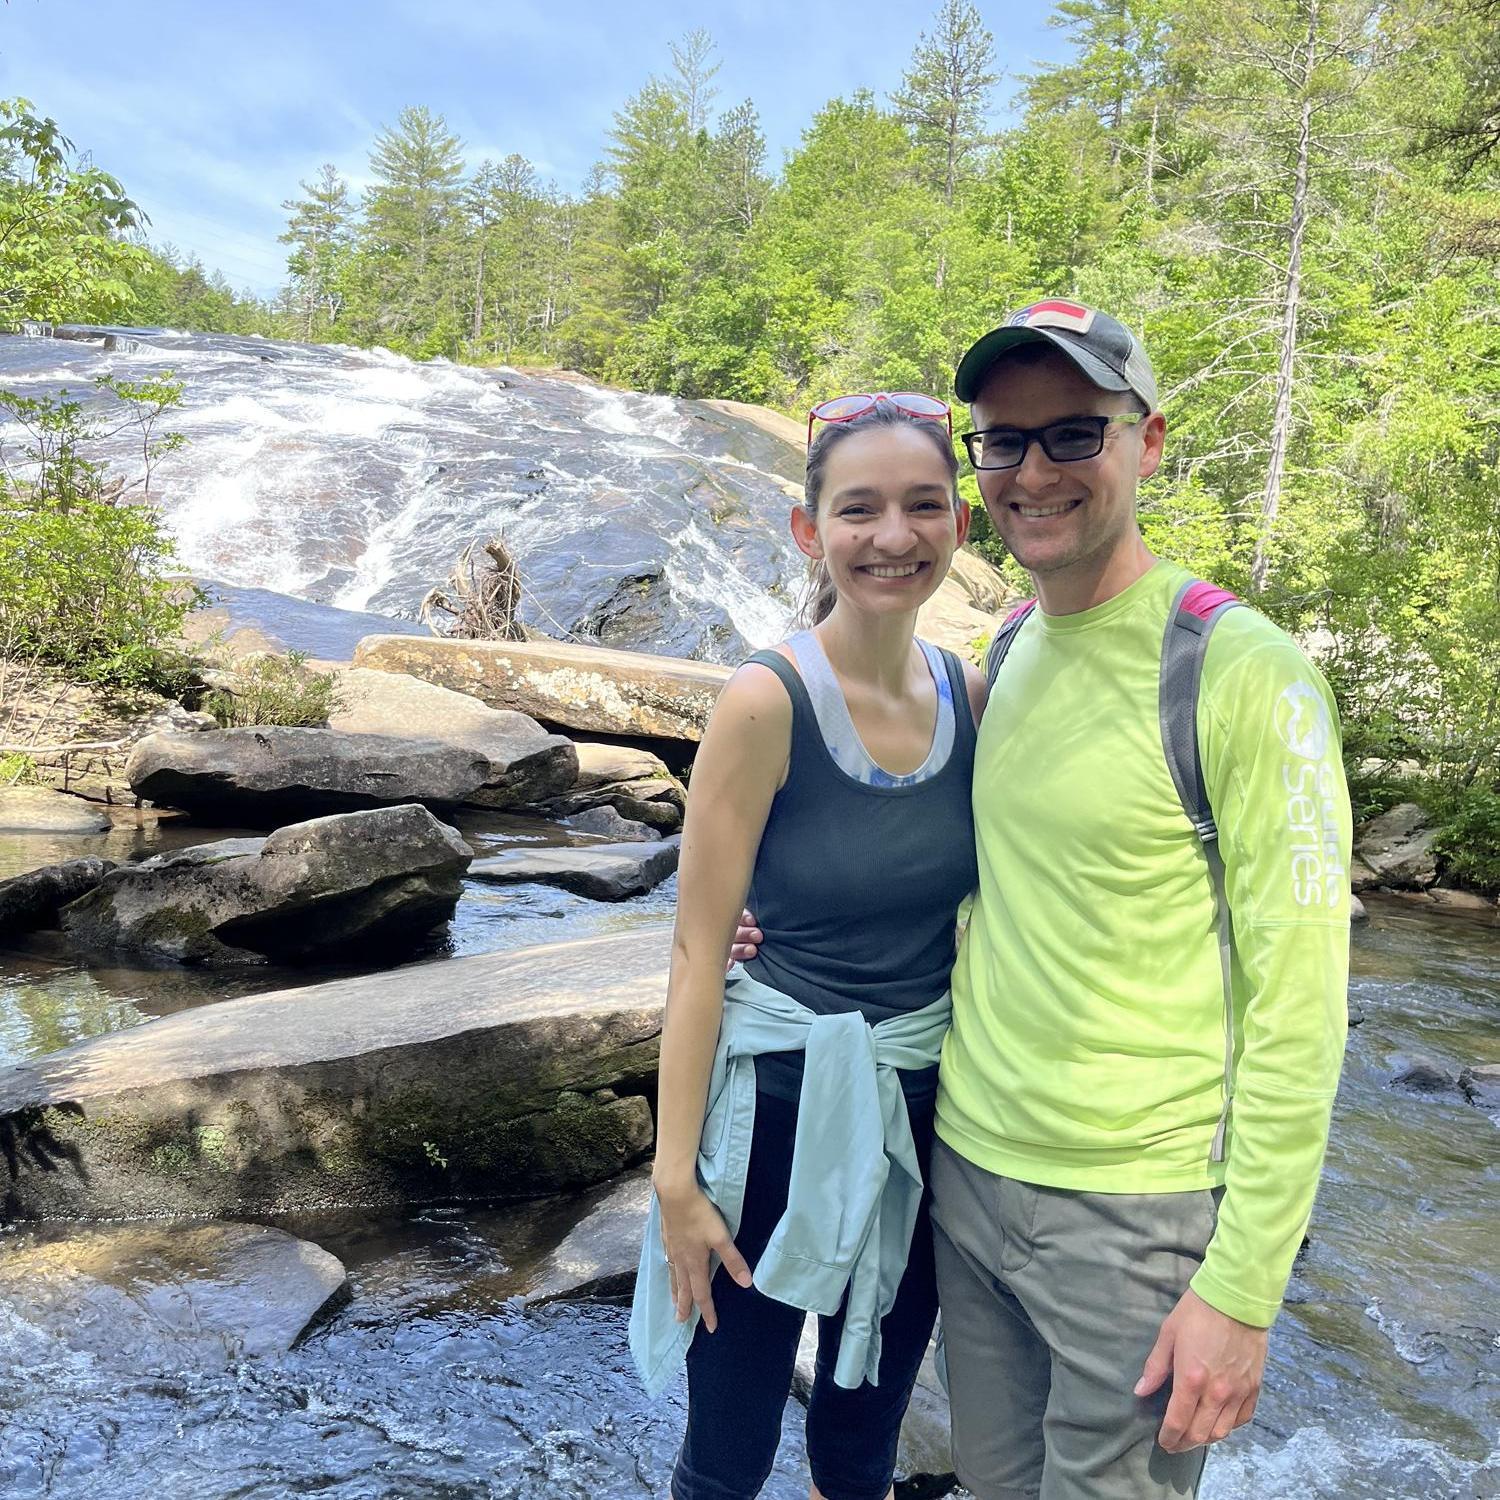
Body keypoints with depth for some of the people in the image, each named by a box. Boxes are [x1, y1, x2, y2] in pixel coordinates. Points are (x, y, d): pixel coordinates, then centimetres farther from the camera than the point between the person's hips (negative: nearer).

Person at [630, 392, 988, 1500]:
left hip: (925, 1113, 5)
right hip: (783, 1107, -4)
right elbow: (699, 950, -14)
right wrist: (677, 1175, -12)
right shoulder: (768, 702, -18)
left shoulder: (972, 695, -3)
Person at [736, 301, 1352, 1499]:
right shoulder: (1003, 656, 5)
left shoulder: (1245, 672, -16)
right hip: (967, 1166, 6)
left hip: (1135, 1210, -6)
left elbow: (1296, 1006, -15)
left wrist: (1242, 1287, -14)